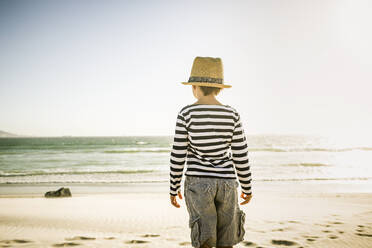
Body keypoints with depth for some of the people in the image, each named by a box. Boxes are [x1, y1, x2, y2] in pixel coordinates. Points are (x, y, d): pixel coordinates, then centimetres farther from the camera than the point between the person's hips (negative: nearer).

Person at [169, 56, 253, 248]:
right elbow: (241, 156, 0)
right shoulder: (232, 115, -2)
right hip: (226, 184, 2)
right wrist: (247, 187, 13)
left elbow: (178, 155, -6)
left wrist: (174, 188, 6)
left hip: (198, 183, -2)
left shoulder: (186, 113, -8)